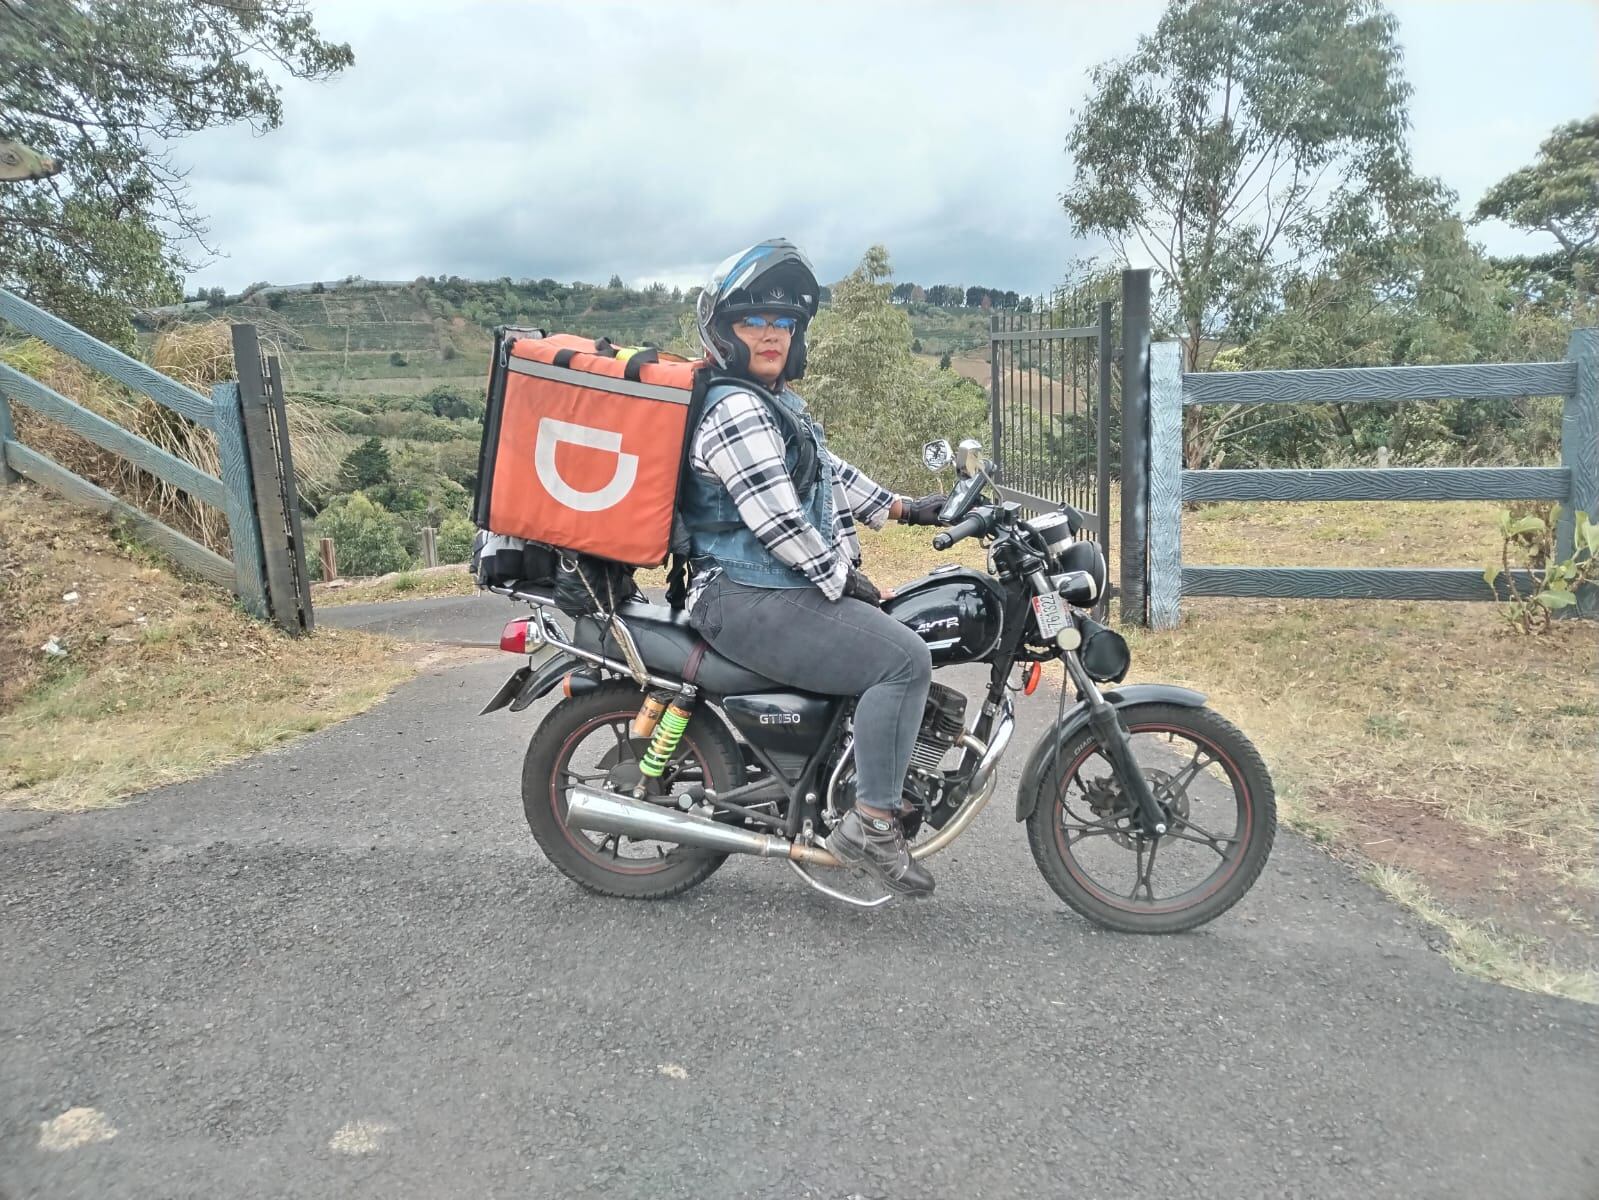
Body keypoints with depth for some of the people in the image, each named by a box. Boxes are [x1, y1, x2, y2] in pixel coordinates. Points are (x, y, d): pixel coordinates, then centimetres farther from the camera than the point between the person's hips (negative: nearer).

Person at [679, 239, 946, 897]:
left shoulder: (778, 401, 19)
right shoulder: (734, 409, -15)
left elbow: (828, 469, 25)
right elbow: (776, 517, -22)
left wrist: (900, 508, 21)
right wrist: (843, 578, -13)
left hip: (786, 587, 11)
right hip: (749, 601, -11)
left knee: (893, 633, 21)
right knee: (904, 657, -20)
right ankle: (871, 824, -13)